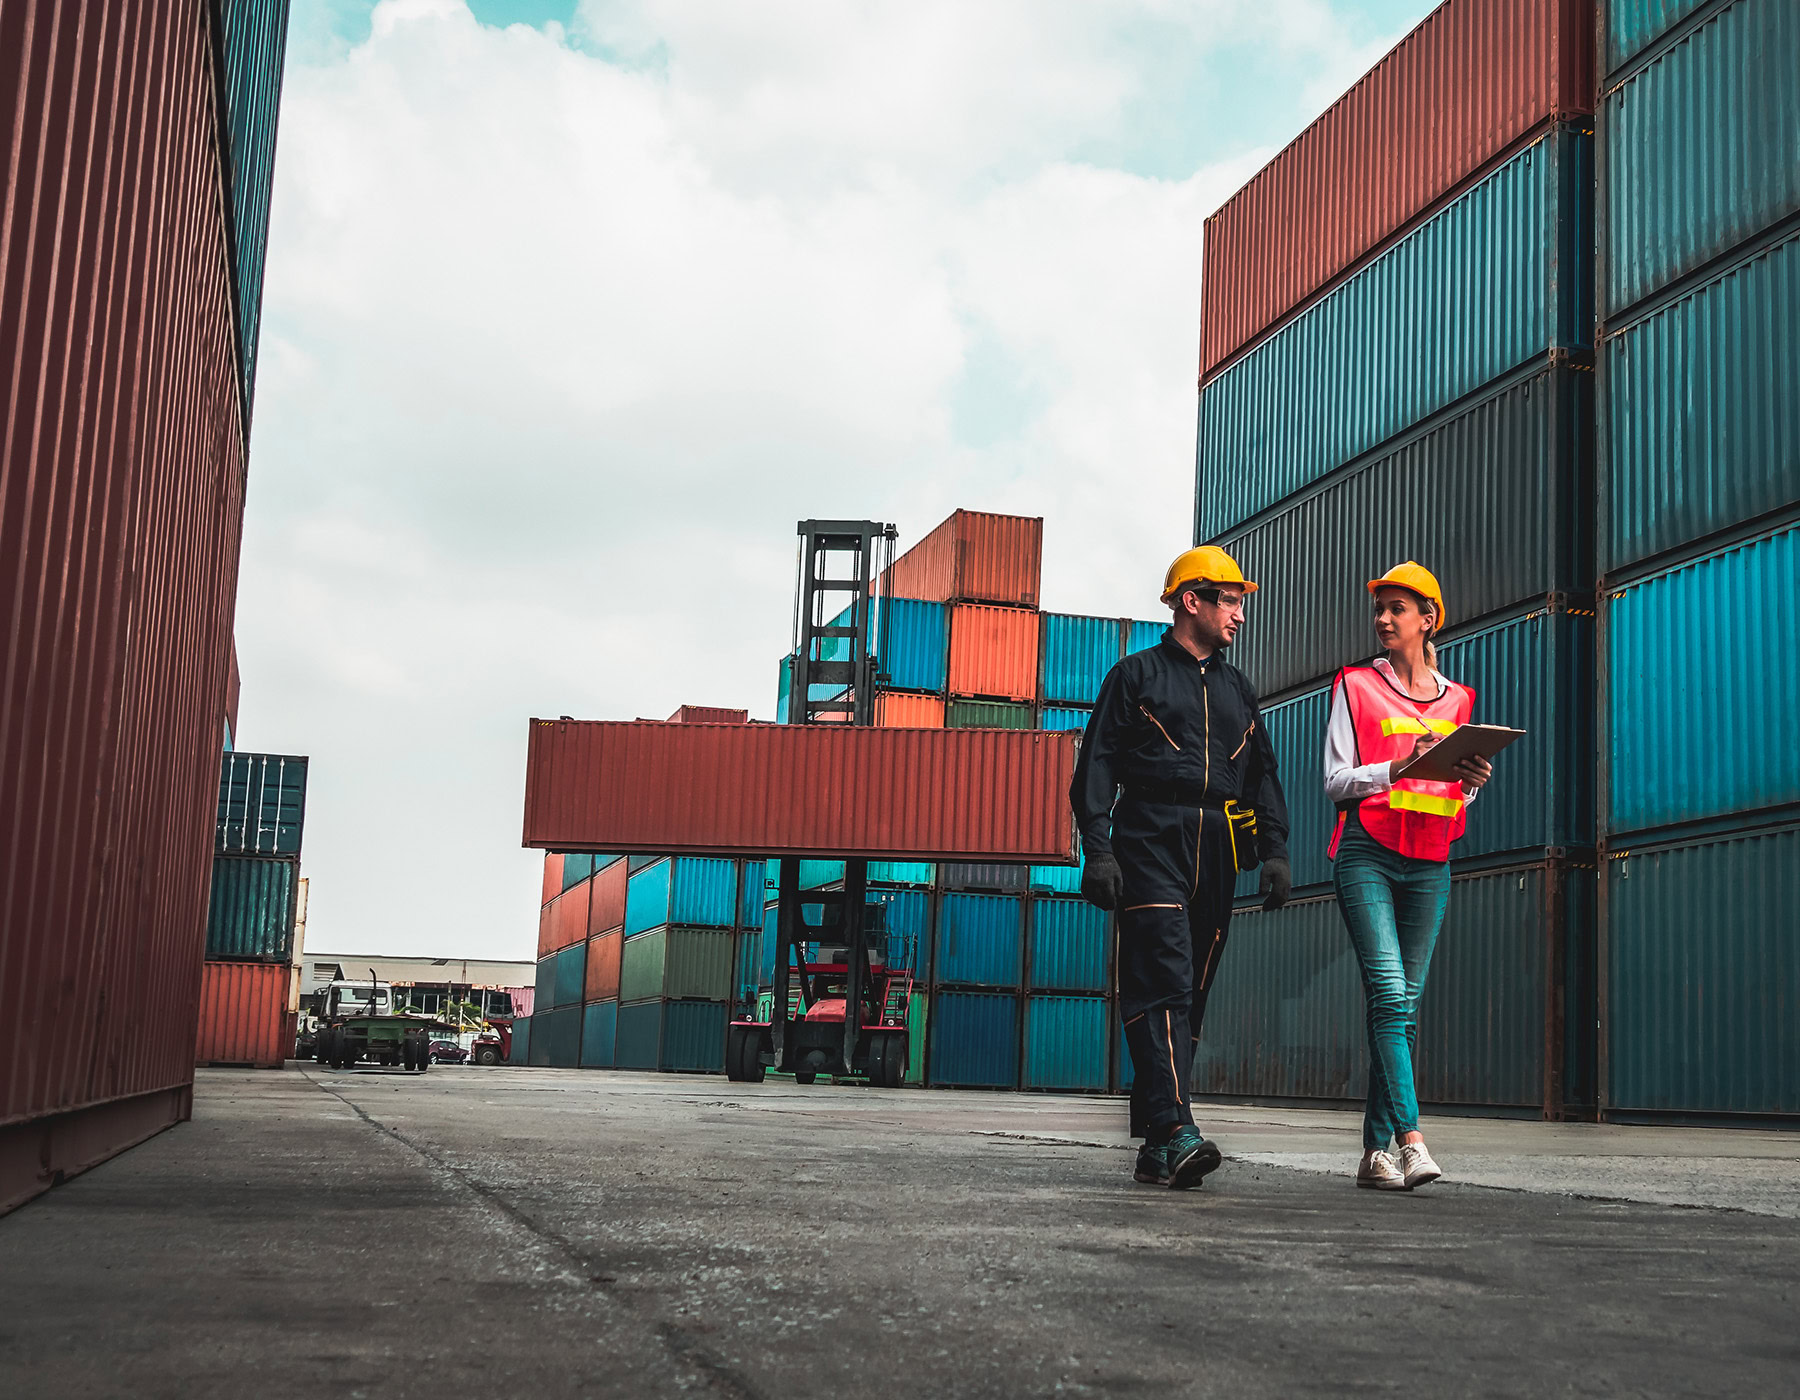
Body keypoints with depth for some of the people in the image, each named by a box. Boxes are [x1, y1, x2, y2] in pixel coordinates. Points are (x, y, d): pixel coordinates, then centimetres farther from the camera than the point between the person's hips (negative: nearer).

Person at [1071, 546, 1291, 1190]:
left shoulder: (1236, 689, 23)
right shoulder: (1137, 674, 8)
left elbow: (1262, 774, 23)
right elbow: (1097, 766, 2)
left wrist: (1275, 849, 9)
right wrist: (1097, 849, -9)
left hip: (1216, 854, 5)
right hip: (1150, 846, -5)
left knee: (1190, 995, 3)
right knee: (1163, 985, -16)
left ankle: (1155, 1146, 7)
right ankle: (1174, 1133, -25)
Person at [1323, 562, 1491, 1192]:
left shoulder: (1456, 700, 16)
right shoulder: (1356, 686, 6)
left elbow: (1458, 796, 19)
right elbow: (1335, 780, -1)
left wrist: (1471, 780, -3)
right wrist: (1398, 767, -17)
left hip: (1429, 862, 4)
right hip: (1367, 851, -4)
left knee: (1405, 1004, 3)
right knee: (1389, 992, -17)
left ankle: (1376, 1151, 7)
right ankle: (1411, 1139, -23)